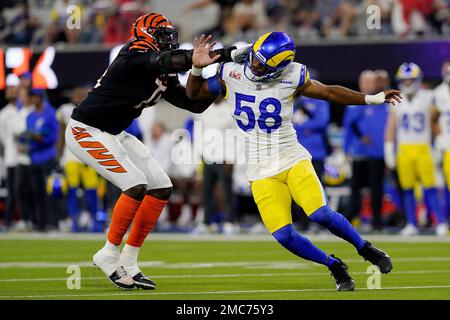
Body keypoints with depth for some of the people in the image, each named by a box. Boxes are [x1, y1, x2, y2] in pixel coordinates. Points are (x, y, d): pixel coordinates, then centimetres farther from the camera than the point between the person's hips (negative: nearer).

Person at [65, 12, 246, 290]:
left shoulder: (163, 77, 5)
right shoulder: (134, 59, -22)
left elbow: (195, 103, 8)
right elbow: (174, 60, -35)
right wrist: (227, 54, -38)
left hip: (113, 135, 10)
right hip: (86, 131, -10)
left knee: (162, 188, 2)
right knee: (136, 186, -21)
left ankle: (128, 262, 9)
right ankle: (109, 255, -4)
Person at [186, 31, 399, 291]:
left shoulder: (291, 78, -8)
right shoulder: (231, 75, -3)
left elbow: (329, 92, 2)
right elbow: (194, 93, 10)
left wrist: (373, 99, -1)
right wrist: (197, 68, -9)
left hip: (293, 160, -2)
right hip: (262, 172, 2)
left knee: (321, 214, -23)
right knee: (283, 236, -13)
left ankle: (365, 249, 3)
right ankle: (335, 267, 9)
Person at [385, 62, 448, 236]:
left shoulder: (427, 98, 0)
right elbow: (391, 128, 10)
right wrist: (389, 151, 6)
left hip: (423, 149, -2)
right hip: (404, 149, 2)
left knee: (430, 188, -7)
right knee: (407, 189, 4)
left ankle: (441, 223, -4)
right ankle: (411, 225, 11)